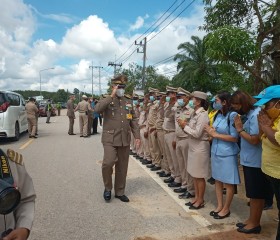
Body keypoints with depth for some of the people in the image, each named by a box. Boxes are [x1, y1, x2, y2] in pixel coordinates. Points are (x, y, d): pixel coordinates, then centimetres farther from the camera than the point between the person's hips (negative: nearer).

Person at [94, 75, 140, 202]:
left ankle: (120, 192, 26)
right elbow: (97, 109, -22)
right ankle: (107, 188, 10)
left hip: (125, 140, 4)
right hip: (110, 139, -4)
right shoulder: (107, 101, 0)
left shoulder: (129, 102, 12)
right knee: (108, 162, -17)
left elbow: (133, 120, 13)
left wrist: (137, 136, 5)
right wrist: (111, 96, -20)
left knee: (122, 167, 9)